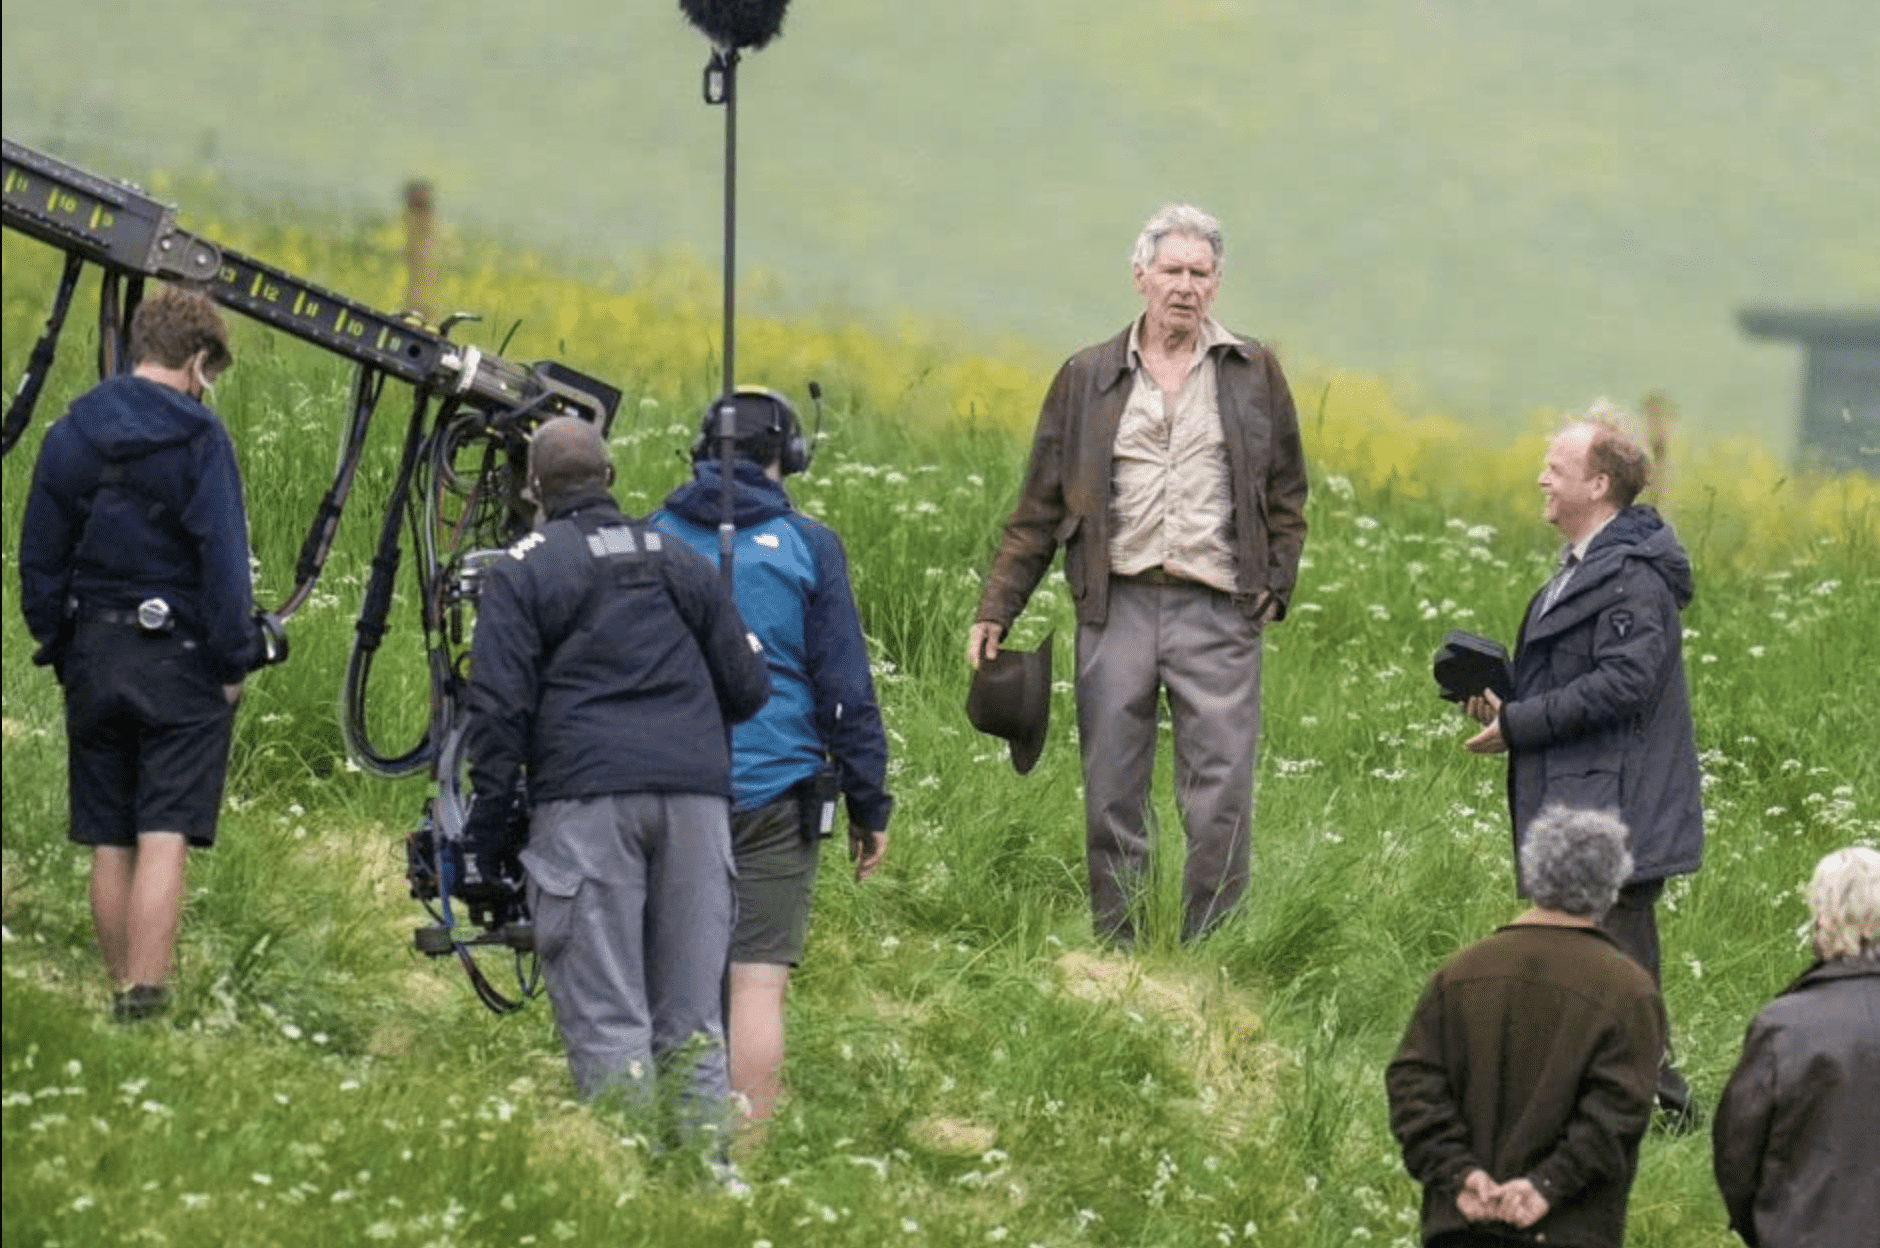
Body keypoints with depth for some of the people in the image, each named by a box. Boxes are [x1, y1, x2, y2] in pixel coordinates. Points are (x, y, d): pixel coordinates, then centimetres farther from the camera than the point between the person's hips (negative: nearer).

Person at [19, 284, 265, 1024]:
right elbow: (223, 558, -12)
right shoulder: (198, 439, -10)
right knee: (165, 837, -8)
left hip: (93, 658, 5)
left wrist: (61, 652, 16)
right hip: (178, 659, -5)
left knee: (108, 843, 11)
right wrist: (233, 662, -5)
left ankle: (122, 991, 17)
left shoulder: (69, 436, 7)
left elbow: (39, 560, 10)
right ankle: (147, 990, -17)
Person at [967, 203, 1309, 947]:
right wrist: (995, 610, 6)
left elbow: (1286, 495, 15)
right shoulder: (1087, 379, 10)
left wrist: (1275, 588, 3)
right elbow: (1039, 510, 11)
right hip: (1117, 607, 1)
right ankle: (1114, 956, 10)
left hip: (1217, 611, -1)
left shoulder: (1253, 374, 10)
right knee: (1111, 799, 3)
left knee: (1221, 798, -6)